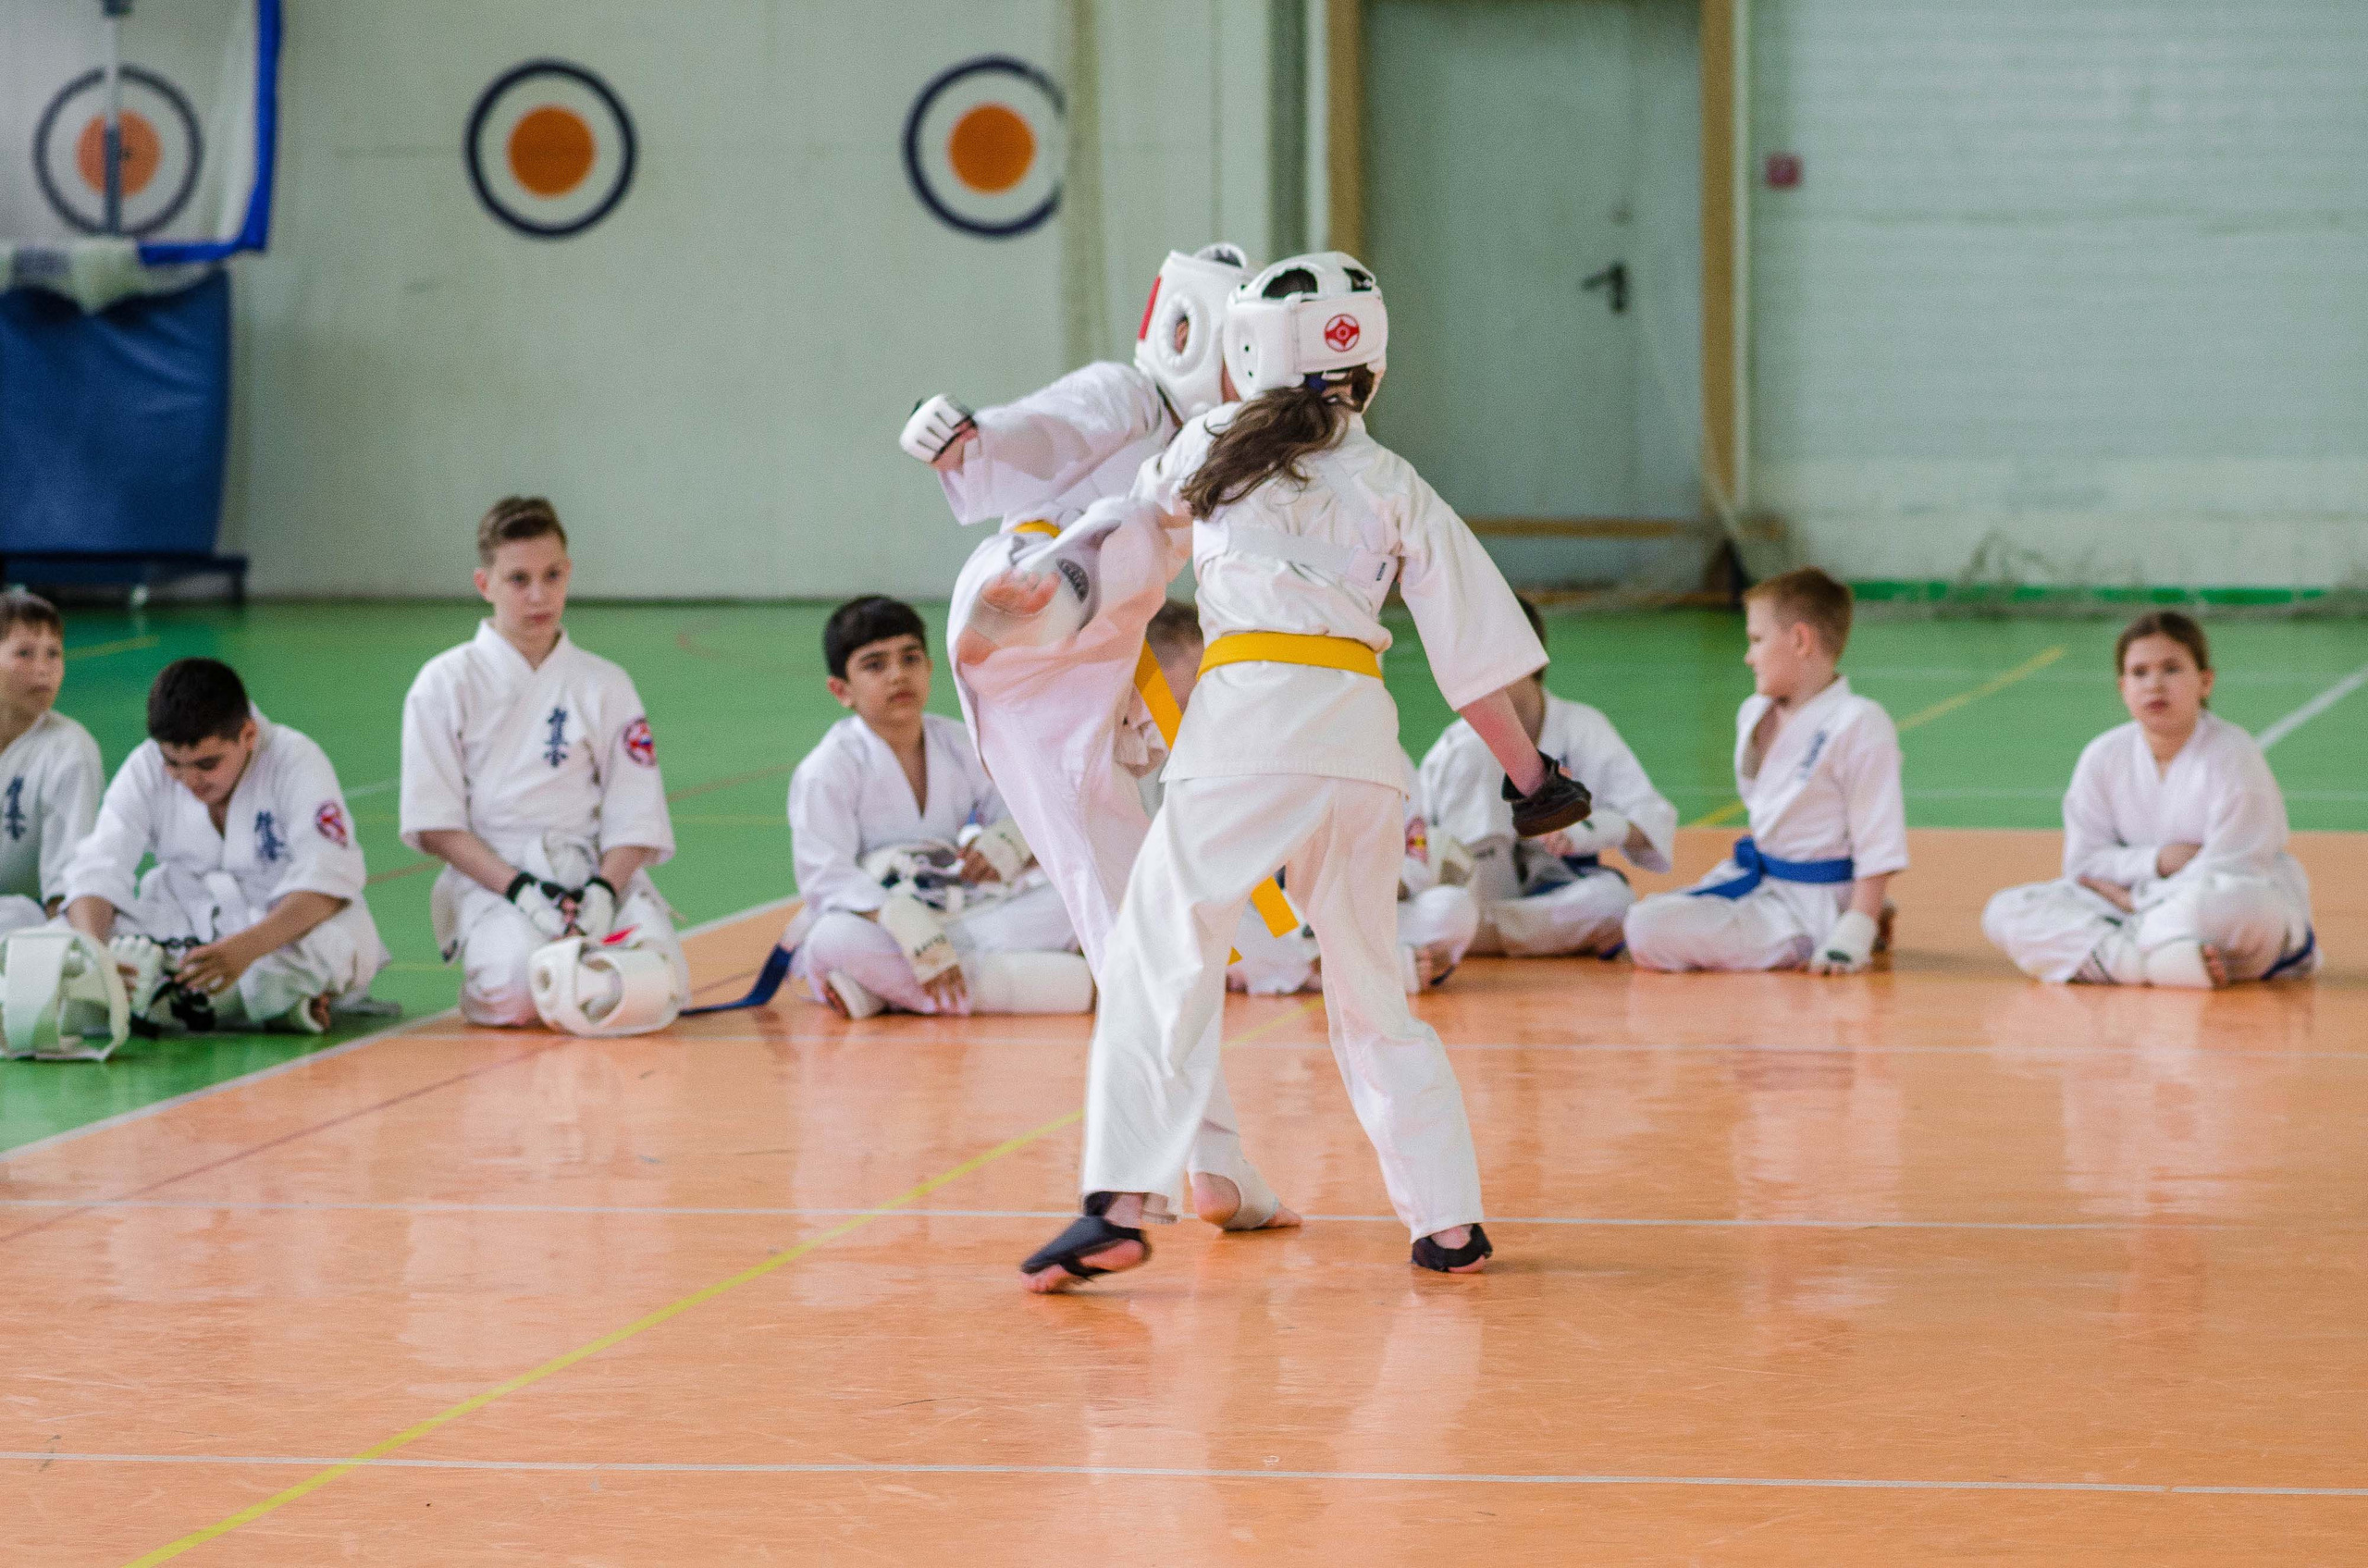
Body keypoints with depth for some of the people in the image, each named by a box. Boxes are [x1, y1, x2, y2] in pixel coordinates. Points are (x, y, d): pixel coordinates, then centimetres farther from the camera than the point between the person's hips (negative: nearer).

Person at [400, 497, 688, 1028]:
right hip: (492, 877, -2)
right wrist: (520, 888, -14)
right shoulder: (444, 684, 3)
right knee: (517, 984, -34)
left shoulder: (605, 685, 9)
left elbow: (634, 820, 6)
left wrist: (603, 890, -13)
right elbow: (435, 824, -1)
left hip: (596, 870, 2)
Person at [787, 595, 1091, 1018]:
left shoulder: (957, 744, 7)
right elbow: (827, 877, -19)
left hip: (956, 914, 5)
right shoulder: (826, 772, -9)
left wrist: (1013, 840, -16)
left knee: (1068, 893, -15)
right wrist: (906, 924, -34)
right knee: (835, 940, -38)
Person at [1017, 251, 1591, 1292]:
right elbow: (1475, 653, 14)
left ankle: (1123, 1205, -14)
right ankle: (1448, 1222, 14)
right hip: (1361, 730, 3)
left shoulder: (1218, 443, 11)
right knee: (1370, 991, 15)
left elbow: (1154, 501, 35)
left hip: (1249, 715, -3)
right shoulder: (1395, 486, 15)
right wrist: (1530, 777, 24)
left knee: (1160, 963, -2)